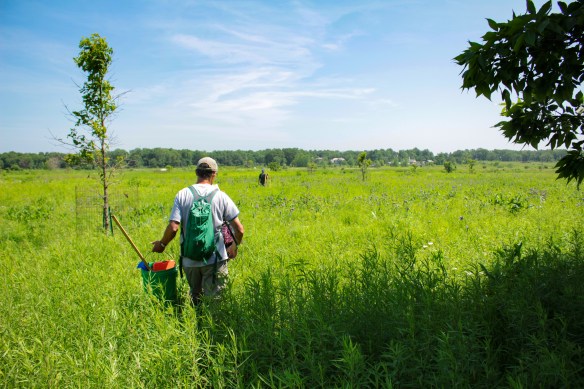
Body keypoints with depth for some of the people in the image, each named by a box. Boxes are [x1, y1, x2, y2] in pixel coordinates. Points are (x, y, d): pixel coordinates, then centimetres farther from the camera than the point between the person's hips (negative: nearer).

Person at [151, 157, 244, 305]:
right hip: (215, 259, -2)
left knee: (194, 297, 23)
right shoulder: (221, 196, -5)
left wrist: (161, 244, 7)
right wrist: (235, 246, 13)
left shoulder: (182, 195, -4)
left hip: (190, 260, 2)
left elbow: (173, 228, -12)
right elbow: (239, 229, -6)